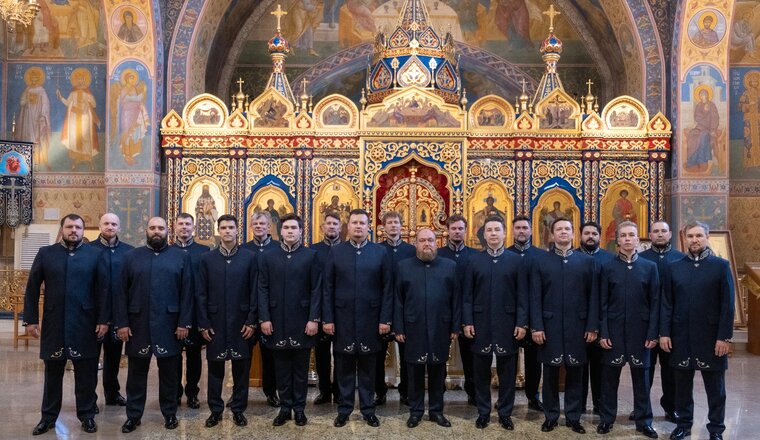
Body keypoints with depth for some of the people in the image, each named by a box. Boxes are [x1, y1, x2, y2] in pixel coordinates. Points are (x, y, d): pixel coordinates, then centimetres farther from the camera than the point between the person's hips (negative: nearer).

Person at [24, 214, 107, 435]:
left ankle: (87, 415, 19)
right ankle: (48, 416, 24)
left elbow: (101, 289, -1)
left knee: (86, 374, 7)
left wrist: (103, 319, -6)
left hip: (85, 324, -1)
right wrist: (30, 319, -1)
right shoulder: (45, 253, 4)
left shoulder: (94, 255, 1)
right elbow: (32, 289, 4)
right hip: (54, 323, 1)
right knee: (52, 373, 13)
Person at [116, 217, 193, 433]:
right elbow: (123, 293, 4)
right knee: (137, 371, 9)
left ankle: (170, 413, 21)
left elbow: (186, 292, -1)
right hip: (138, 323, 1)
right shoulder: (131, 256, 7)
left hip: (169, 324, -1)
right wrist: (122, 323, -3)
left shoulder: (181, 257, 3)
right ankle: (133, 415, 20)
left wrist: (184, 323, -7)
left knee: (168, 371, 9)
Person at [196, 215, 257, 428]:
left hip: (241, 322, -1)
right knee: (215, 367, 9)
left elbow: (254, 292, -1)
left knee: (241, 367, 6)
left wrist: (251, 321, -6)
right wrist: (203, 323, -4)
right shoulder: (207, 258, 3)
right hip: (215, 322, 1)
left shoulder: (249, 257, 0)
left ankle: (238, 409, 19)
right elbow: (201, 294, 2)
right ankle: (215, 409, 21)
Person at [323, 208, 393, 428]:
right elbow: (328, 288, 2)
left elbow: (387, 288, 1)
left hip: (370, 318, 0)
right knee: (344, 366, 8)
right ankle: (344, 409, 19)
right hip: (343, 318, 0)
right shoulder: (336, 251, 4)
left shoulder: (380, 252, 2)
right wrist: (327, 319, -3)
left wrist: (385, 319, -4)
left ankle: (368, 409, 20)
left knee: (368, 367, 8)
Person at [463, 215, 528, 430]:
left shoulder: (516, 261, 2)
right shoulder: (474, 261, 4)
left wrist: (521, 323, -6)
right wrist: (467, 322, -4)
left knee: (507, 371, 7)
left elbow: (522, 295, 0)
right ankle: (483, 412, 21)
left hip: (507, 324, -1)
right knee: (481, 371, 8)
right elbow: (467, 295, 3)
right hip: (481, 324, 1)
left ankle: (505, 413, 20)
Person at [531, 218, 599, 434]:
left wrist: (593, 326, -4)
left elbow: (593, 296, 2)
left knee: (575, 373, 8)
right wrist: (536, 327, -8)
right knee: (550, 373, 7)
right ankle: (550, 416, 19)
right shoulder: (541, 262, 4)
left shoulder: (587, 261, 5)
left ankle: (573, 417, 19)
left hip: (577, 326, 1)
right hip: (550, 326, 0)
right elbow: (535, 298, 0)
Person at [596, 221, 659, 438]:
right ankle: (607, 418, 20)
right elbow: (603, 303, 0)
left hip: (640, 331, 0)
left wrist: (653, 333, -5)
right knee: (610, 376, 7)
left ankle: (644, 421, 20)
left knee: (641, 376, 8)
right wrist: (603, 332, -5)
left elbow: (655, 303, 0)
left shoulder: (650, 267, 2)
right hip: (614, 331, 0)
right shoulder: (608, 267, 1)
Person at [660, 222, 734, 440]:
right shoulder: (673, 267, 5)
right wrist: (664, 333, -1)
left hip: (711, 336, -2)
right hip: (681, 336, 2)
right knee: (682, 384, 11)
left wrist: (724, 336, -10)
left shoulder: (721, 265, -1)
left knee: (715, 386, 7)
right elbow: (667, 304, 5)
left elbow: (727, 304, -5)